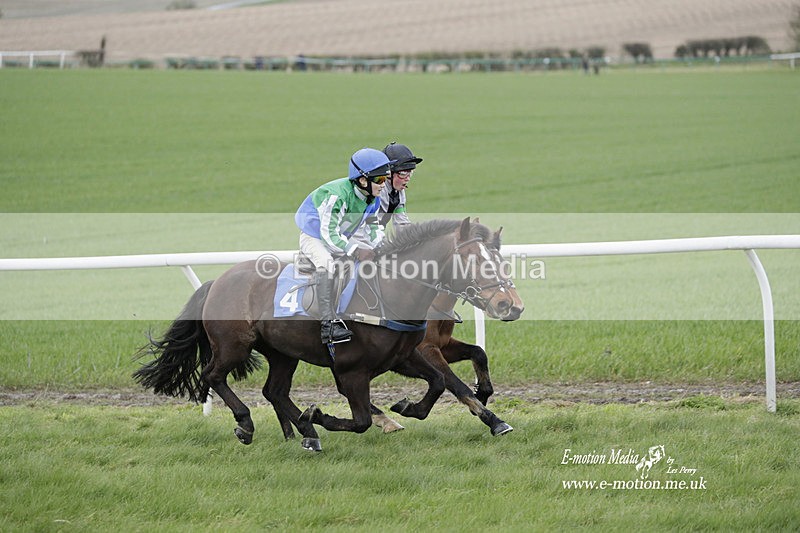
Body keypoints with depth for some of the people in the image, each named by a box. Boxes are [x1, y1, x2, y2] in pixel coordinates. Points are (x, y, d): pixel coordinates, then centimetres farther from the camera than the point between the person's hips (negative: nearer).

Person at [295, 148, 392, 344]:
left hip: (340, 237, 9)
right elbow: (329, 234, -34)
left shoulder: (372, 198, -7)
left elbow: (371, 227, 7)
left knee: (374, 255, 4)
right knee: (326, 263, -35)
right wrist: (354, 251, -41)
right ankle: (328, 323, -40)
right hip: (314, 237, -9)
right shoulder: (337, 195, -34)